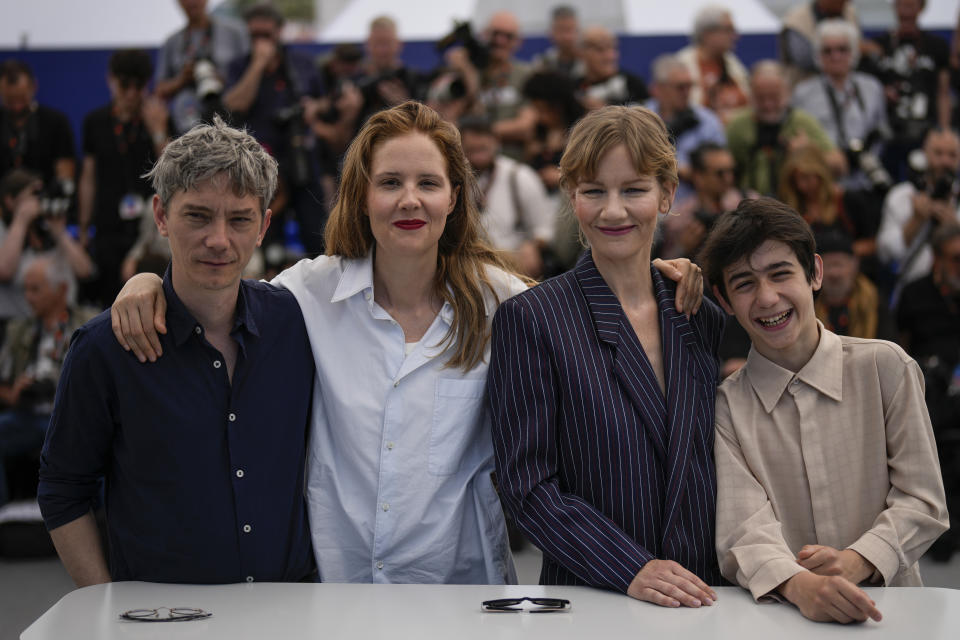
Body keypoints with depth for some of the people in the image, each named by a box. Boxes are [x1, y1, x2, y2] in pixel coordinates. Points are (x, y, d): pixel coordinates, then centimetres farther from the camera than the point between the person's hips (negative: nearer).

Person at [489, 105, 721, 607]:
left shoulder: (704, 319, 13)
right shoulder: (529, 318, -1)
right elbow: (528, 486, -6)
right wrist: (631, 569, -15)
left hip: (703, 597, 2)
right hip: (586, 602, -2)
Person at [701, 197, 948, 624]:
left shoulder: (884, 367, 4)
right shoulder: (726, 407, 4)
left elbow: (922, 501, 4)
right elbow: (743, 529, -8)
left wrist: (855, 561, -14)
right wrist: (799, 585, -29)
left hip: (889, 607, 0)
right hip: (780, 619, 0)